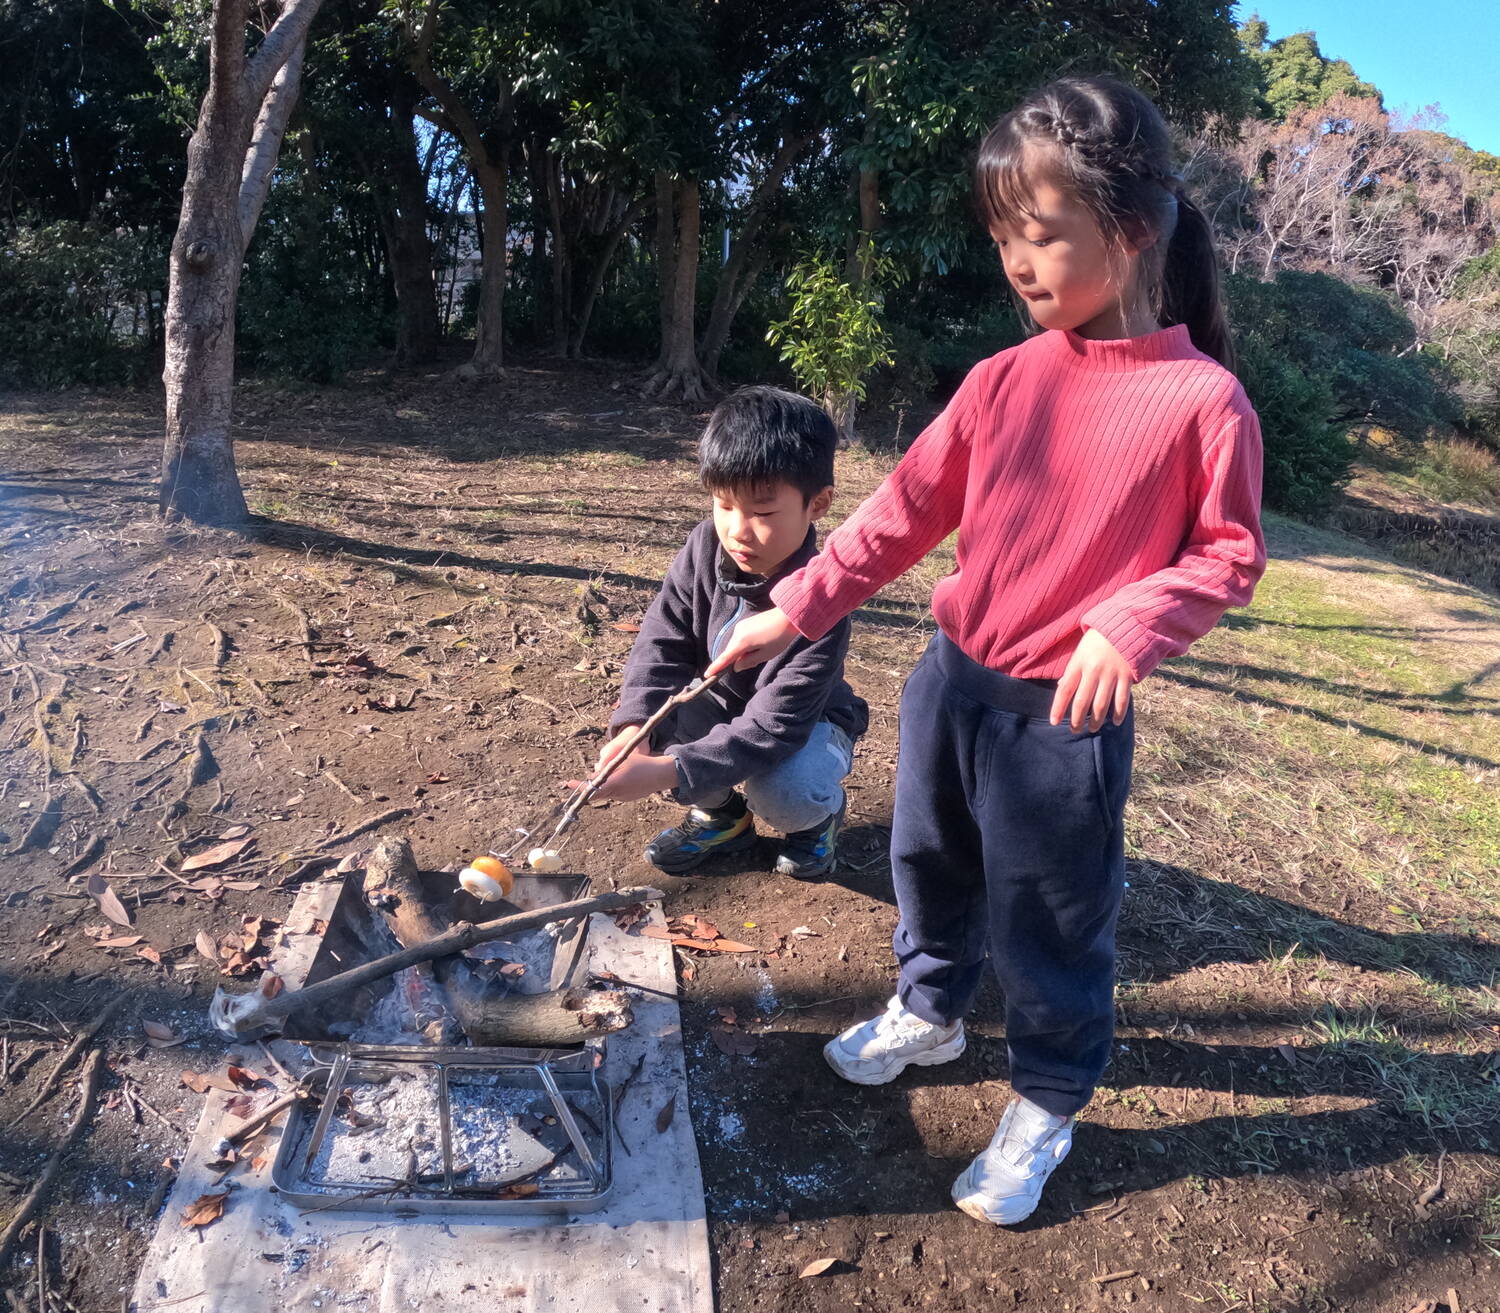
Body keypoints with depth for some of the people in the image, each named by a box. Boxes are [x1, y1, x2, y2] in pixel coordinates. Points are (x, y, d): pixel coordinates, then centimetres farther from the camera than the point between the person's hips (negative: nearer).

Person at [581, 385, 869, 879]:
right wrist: (634, 729, -39)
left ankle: (820, 812, 6)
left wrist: (665, 771, -48)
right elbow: (662, 640, -19)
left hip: (805, 725, -4)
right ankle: (722, 813, 5)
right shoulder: (706, 548, -20)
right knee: (660, 714, -26)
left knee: (781, 792, -35)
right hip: (721, 705, 5)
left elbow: (770, 726, -38)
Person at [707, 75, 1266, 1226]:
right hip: (950, 682, 5)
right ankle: (930, 1012, 51)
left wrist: (1129, 628, -24)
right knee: (931, 866, 23)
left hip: (1067, 716, -5)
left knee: (1050, 923, 10)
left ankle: (1047, 1105, 36)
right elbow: (906, 510, 2)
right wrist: (796, 610, -2)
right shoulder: (1005, 380, 0)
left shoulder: (1202, 398, -13)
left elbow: (1229, 553, -7)